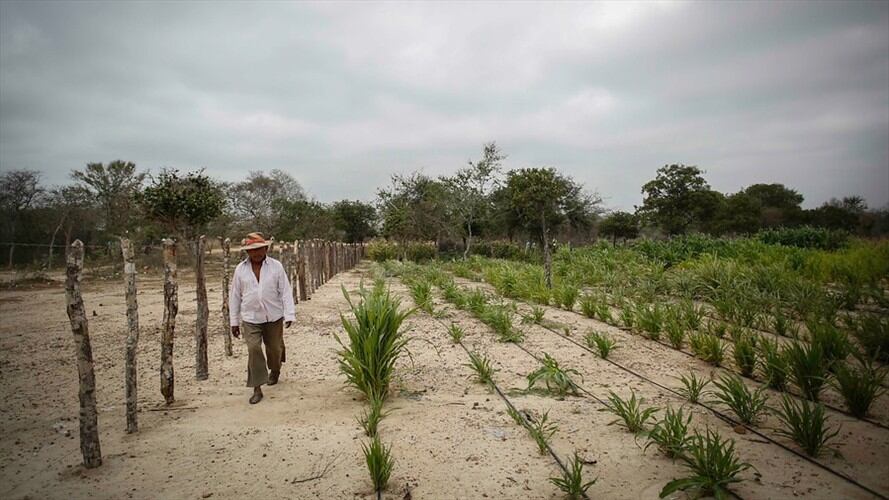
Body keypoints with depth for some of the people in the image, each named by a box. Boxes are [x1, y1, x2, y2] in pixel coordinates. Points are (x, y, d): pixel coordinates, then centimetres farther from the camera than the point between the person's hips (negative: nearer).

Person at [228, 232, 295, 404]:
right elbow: (234, 296, 5)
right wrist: (234, 321, 6)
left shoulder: (276, 266, -5)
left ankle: (275, 371, 46)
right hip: (250, 318, 0)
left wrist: (289, 315, -13)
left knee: (274, 348, 15)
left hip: (274, 317, 0)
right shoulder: (240, 269, 0)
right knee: (253, 350, -10)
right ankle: (257, 389, -2)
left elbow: (285, 291, -6)